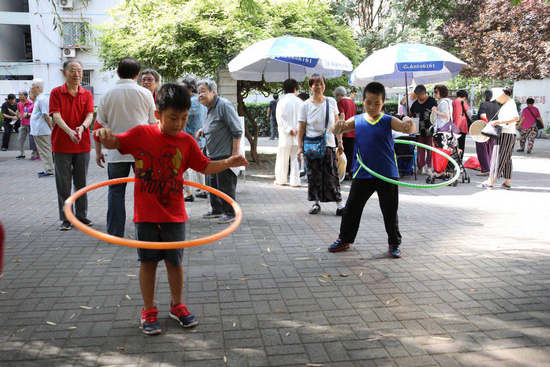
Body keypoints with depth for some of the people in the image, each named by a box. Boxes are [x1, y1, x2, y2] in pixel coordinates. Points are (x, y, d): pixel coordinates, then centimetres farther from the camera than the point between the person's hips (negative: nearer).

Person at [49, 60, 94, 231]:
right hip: (61, 146, -2)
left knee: (81, 183, 11)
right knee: (63, 184, 3)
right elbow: (56, 116, -11)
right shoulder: (56, 93, 0)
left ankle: (82, 215, 22)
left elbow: (90, 114, -5)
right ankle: (65, 219, 12)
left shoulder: (87, 94, 7)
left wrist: (82, 127, -28)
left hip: (83, 145, 2)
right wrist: (70, 132, -29)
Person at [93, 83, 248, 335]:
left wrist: (228, 163, -8)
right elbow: (114, 144, 0)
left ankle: (177, 305, 31)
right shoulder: (141, 134, -5)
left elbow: (205, 166, 8)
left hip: (174, 215, 1)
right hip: (146, 215, -1)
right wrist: (105, 135, -23)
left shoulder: (186, 141, 0)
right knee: (148, 262, 8)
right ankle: (148, 311, 25)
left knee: (174, 261, 11)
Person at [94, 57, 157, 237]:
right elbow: (154, 123, 5)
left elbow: (99, 125, 4)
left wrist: (98, 151, 12)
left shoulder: (109, 94, 2)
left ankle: (115, 232, 12)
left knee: (116, 191, 8)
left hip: (116, 152, 1)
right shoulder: (145, 93, 0)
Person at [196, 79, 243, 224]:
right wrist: (203, 130, 9)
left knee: (226, 186, -1)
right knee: (212, 184, 16)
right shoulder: (210, 108, 13)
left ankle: (230, 213, 11)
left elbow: (237, 132, -18)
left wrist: (235, 155, -20)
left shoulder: (224, 105, -16)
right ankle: (217, 210, 31)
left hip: (225, 155, -9)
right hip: (212, 155, 9)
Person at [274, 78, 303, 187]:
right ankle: (295, 181, 5)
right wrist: (298, 130, -10)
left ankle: (280, 180, 19)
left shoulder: (281, 101, -3)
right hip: (297, 135, 0)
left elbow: (280, 118, -10)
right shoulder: (299, 102, -1)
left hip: (285, 135, 0)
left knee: (282, 157, 10)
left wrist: (289, 130, -10)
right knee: (295, 158, 6)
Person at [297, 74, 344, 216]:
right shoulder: (306, 105, -1)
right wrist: (300, 147, -5)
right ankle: (316, 203, 16)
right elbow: (302, 128, 0)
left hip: (329, 144, 1)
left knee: (332, 175, -1)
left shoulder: (331, 102, 4)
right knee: (313, 175, 4)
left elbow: (337, 124, 10)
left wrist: (340, 142, 6)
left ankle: (339, 203, 4)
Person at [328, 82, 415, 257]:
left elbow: (409, 130, -14)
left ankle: (394, 243, 24)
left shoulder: (389, 121, -3)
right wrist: (340, 125, -26)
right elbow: (336, 131, -2)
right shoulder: (356, 120, 4)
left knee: (390, 211, 8)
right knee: (352, 208, 11)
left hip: (387, 175, -2)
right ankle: (344, 239, 28)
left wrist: (409, 123, -38)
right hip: (362, 175, 2)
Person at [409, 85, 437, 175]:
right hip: (419, 130, 4)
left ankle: (429, 166, 8)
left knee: (430, 149, 0)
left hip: (429, 130, -4)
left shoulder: (432, 101, -3)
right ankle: (420, 167, 11)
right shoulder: (415, 103, 11)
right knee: (420, 149, 5)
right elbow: (410, 114, 22)